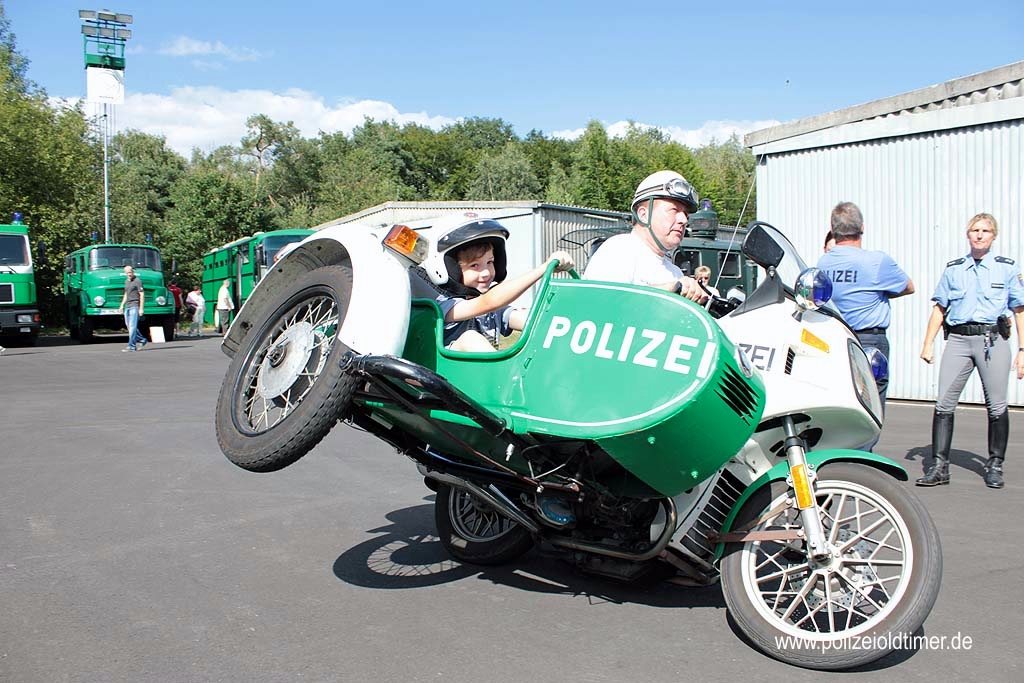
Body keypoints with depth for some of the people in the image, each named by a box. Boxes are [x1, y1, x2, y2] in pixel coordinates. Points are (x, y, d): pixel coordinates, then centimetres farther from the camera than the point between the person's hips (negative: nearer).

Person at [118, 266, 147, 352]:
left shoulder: (137, 281, -7)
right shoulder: (126, 282, 18)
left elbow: (142, 295, -11)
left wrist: (141, 309, -16)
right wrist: (122, 305, 19)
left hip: (135, 306, -9)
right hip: (127, 306, 9)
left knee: (132, 326, -11)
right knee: (128, 326, 11)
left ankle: (132, 346, -11)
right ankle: (141, 340, 23)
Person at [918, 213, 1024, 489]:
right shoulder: (953, 268, 12)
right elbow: (939, 308, 13)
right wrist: (928, 343, 5)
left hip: (993, 341, -1)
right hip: (958, 340, 1)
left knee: (996, 406, 0)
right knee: (943, 403, -6)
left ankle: (995, 466, 15)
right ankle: (939, 466, 0)